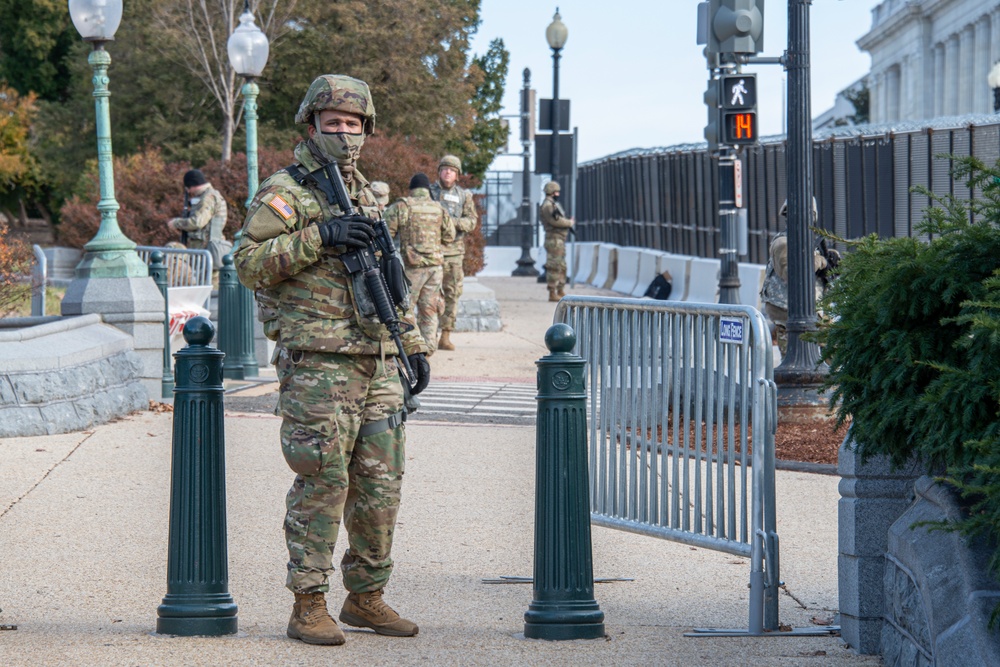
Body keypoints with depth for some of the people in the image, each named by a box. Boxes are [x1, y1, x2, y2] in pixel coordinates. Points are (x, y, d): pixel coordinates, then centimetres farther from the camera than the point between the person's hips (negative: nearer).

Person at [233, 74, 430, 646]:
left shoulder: (367, 197, 20)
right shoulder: (285, 193, -2)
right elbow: (250, 262, -14)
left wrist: (414, 344, 22)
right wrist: (318, 237, -20)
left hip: (378, 366, 7)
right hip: (317, 364, -7)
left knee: (381, 485, 7)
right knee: (322, 484, -7)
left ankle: (367, 597, 16)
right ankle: (309, 605, -1)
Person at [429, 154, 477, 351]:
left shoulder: (464, 196, 12)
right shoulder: (428, 192, 7)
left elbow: (472, 222, 6)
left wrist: (454, 222, -12)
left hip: (454, 251, 2)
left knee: (452, 294, 1)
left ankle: (446, 335, 6)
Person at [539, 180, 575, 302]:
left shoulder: (555, 204, 20)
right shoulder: (547, 205, -13)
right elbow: (555, 220, -22)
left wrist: (568, 222, 4)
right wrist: (569, 223, -9)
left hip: (560, 240, 10)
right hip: (554, 240, -10)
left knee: (562, 267, 14)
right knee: (554, 267, -9)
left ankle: (561, 292, 20)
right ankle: (552, 293, -8)